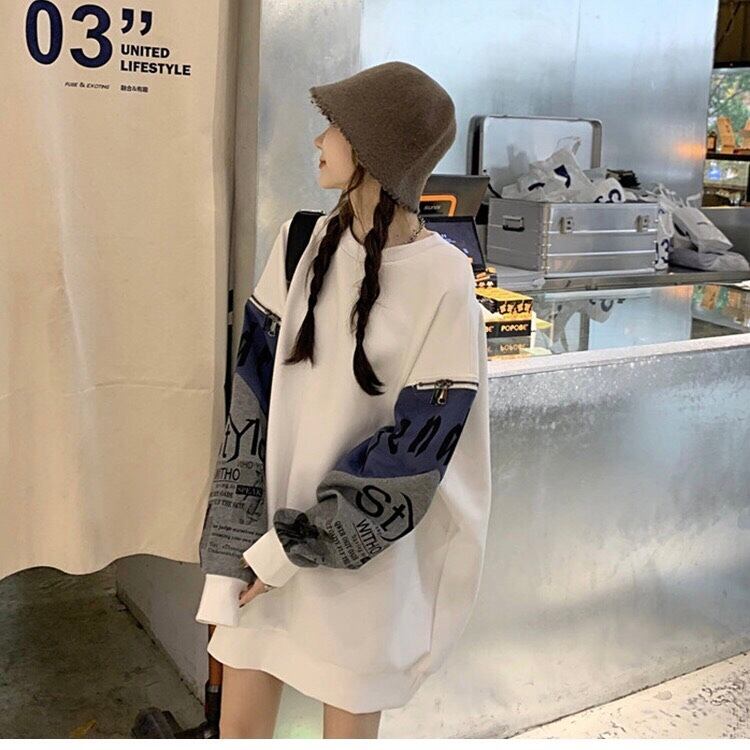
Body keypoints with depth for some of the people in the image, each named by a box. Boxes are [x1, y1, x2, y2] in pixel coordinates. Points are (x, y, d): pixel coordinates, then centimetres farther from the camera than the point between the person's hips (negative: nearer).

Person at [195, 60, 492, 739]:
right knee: (238, 724, 16)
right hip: (270, 514, 4)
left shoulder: (443, 283, -16)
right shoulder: (303, 243, -2)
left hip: (364, 552, -4)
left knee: (349, 727, 16)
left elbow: (416, 447, -16)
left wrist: (295, 547, -14)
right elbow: (253, 391, -3)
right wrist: (234, 548, -8)